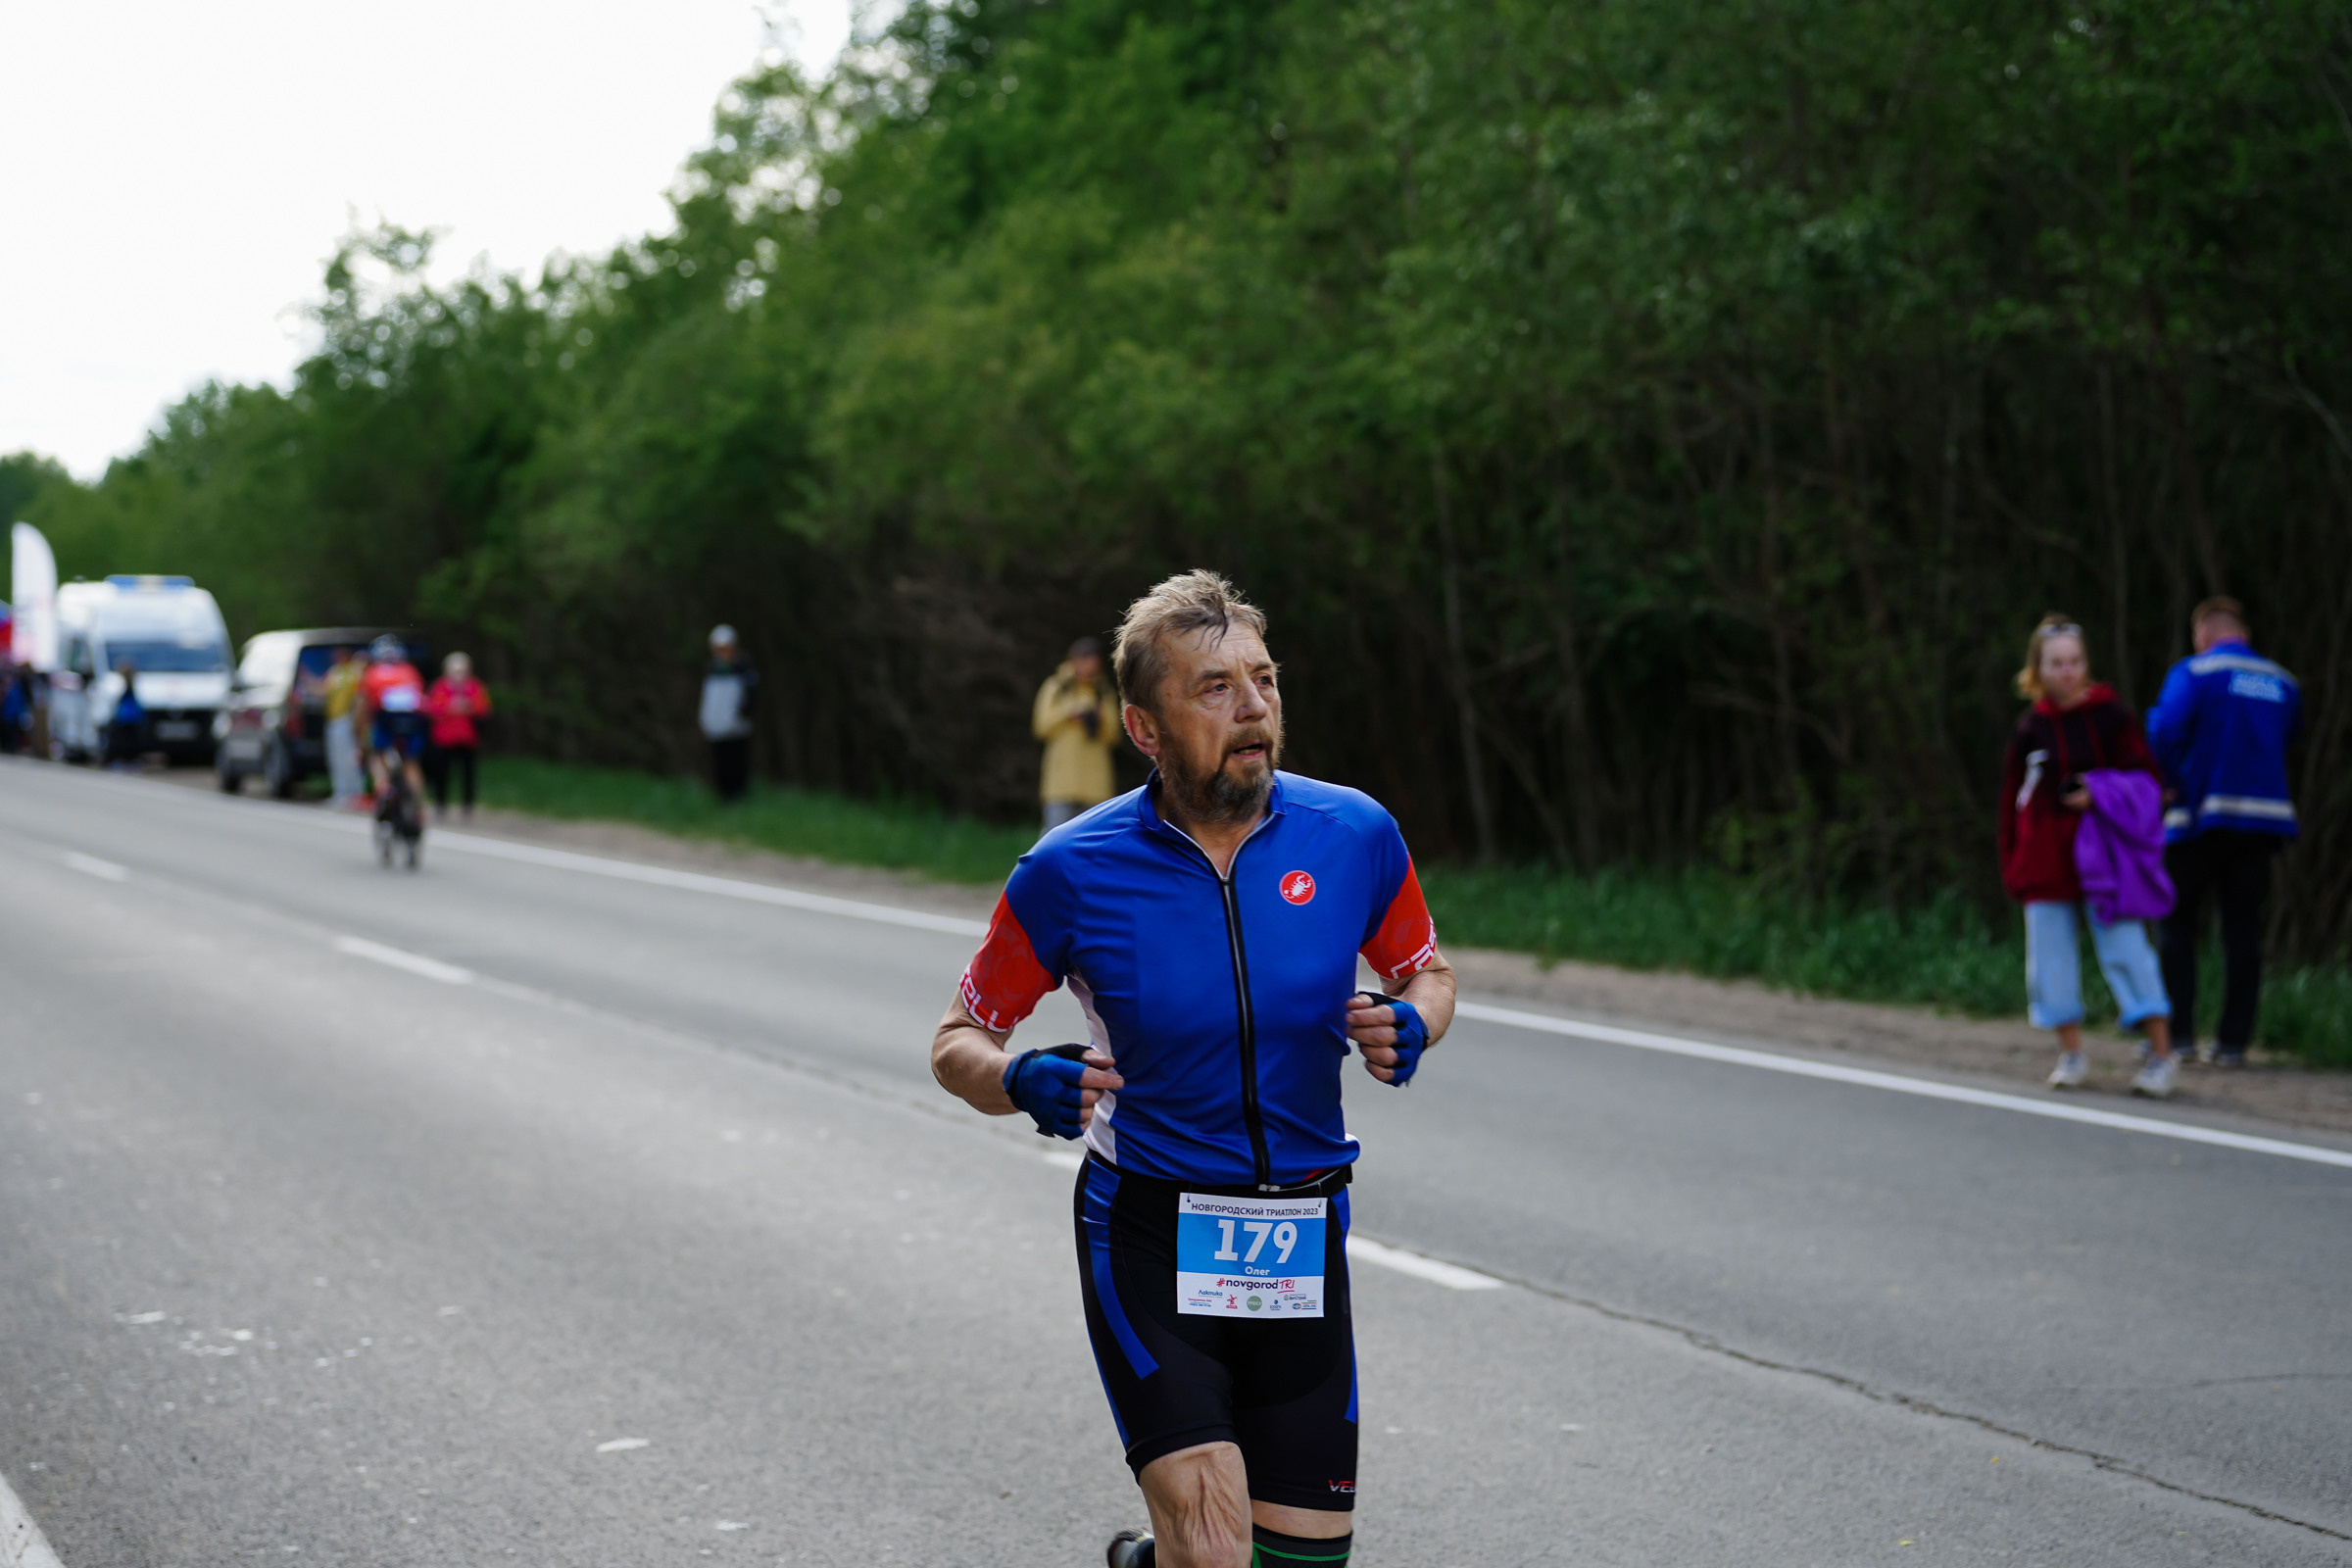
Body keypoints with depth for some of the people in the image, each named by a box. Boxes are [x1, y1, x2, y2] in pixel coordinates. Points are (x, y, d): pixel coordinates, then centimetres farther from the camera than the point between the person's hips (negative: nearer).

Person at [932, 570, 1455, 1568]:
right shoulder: (1073, 872, -10)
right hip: (1148, 1239, -3)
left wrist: (1410, 1026, -9)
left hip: (1301, 1249, 3)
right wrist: (1025, 1083, -21)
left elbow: (1425, 971, 14)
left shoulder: (1353, 836, -4)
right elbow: (958, 1042, 1)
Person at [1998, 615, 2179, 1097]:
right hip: (2045, 855, 3)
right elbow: (2013, 798, 13)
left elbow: (2144, 775, 1)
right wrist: (2012, 864, 10)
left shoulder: (2109, 716, -1)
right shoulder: (2031, 728, 7)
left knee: (2123, 943, -10)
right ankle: (2071, 1052, 14)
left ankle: (2161, 1052, -8)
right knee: (2051, 952, 3)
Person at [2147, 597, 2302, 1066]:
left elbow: (2165, 733, -15)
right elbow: (2288, 741, 17)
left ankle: (2177, 1033, -1)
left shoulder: (2195, 672, -6)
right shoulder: (2283, 684, 10)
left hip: (2203, 816, -4)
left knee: (2177, 924, 5)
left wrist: (2174, 781, 1)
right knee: (2243, 930, 6)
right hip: (2265, 816, 4)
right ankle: (2234, 1040, 4)